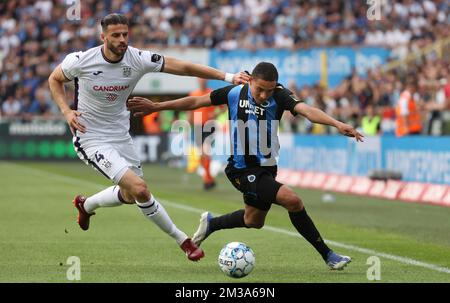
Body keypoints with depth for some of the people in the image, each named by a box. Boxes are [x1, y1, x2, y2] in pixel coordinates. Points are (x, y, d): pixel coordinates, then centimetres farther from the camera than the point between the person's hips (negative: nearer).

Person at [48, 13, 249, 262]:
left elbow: (183, 67, -14)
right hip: (92, 139, -6)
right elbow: (54, 79, 1)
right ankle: (183, 241, -6)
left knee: (131, 195, 21)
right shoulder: (81, 61, -19)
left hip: (121, 136, 6)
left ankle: (86, 205, 50)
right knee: (139, 188, -21)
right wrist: (66, 111, -15)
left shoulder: (138, 59, -13)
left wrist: (227, 77, -20)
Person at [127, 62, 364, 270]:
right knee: (292, 200, -21)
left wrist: (337, 124, -45)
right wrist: (156, 107, 2)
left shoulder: (279, 96, -11)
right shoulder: (235, 93, -11)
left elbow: (306, 110, -29)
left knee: (254, 220, 24)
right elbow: (195, 102, 0)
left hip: (266, 168, 5)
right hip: (243, 169, -5)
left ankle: (210, 224, 50)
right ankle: (327, 255, -10)